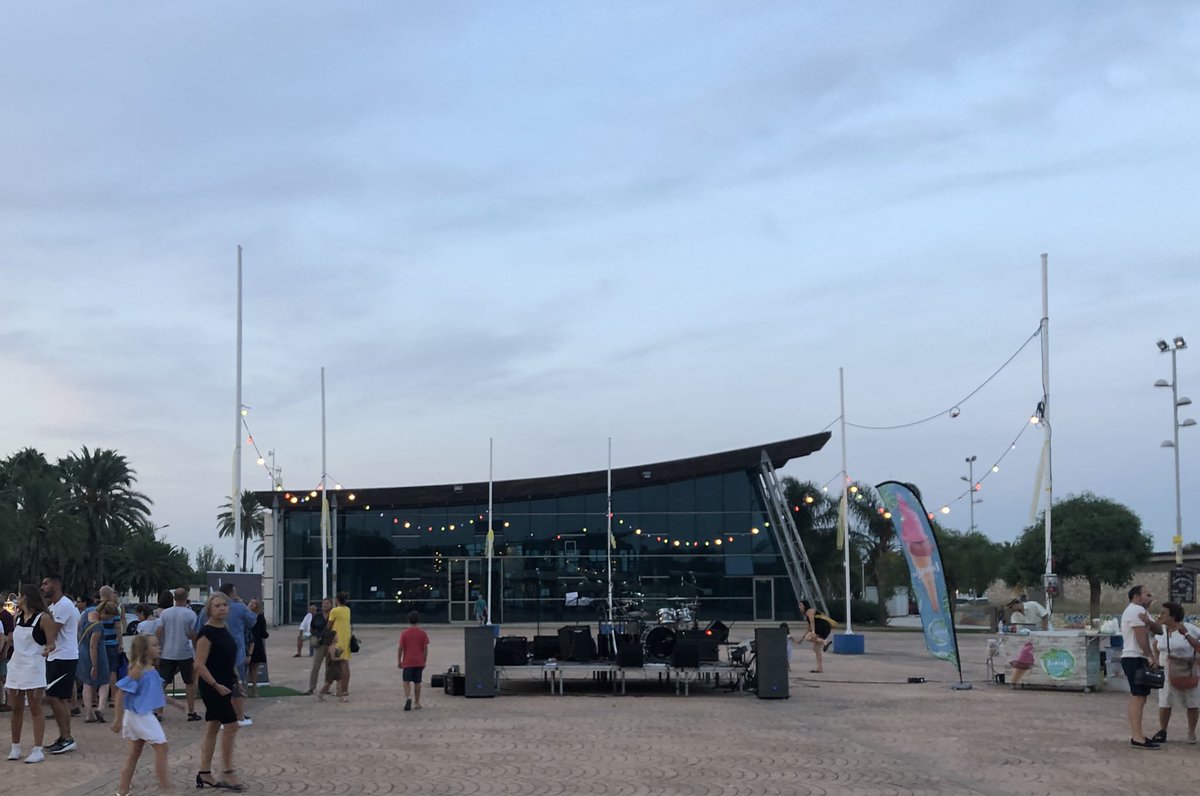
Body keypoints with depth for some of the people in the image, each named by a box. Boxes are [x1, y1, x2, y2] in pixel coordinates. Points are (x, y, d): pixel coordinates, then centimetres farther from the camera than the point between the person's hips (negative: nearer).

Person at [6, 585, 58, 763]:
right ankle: (15, 747, 20)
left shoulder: (43, 618, -10)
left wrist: (47, 650, -31)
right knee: (16, 709, 11)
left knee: (35, 709, -4)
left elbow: (51, 644, -15)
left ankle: (38, 750, -3)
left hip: (33, 667, -7)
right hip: (16, 666, 7)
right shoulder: (17, 618, 10)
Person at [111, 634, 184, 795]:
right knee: (161, 747, -3)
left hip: (145, 715, 9)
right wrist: (119, 719, -19)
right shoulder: (138, 670, -19)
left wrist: (172, 702, 20)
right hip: (139, 716, -9)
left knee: (135, 752, 15)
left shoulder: (151, 670, 7)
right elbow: (120, 694, -19)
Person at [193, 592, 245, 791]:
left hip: (224, 685, 9)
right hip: (212, 686, -9)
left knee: (213, 728, 12)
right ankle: (229, 774, 0)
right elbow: (200, 665, -19)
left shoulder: (225, 629, 9)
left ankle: (204, 774, 18)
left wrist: (235, 679, 16)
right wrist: (216, 685, -21)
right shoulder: (207, 633, -17)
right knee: (231, 724, -8)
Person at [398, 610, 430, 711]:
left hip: (407, 662, -2)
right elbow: (425, 648, -1)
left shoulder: (404, 634, -5)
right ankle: (417, 703, 14)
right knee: (417, 682, 10)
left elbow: (401, 648, -5)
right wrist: (424, 661, 8)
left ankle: (408, 698, -24)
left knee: (407, 681, 0)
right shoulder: (423, 633, -2)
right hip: (419, 662, 2)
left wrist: (399, 661, 5)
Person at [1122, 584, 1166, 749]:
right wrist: (1150, 657, -17)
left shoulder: (1137, 611, 23)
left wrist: (1149, 622, -9)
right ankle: (1138, 738, -21)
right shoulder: (1137, 610, -10)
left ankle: (1136, 735, 15)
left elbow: (1159, 630, 11)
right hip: (1135, 659, -11)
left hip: (1133, 659, 11)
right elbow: (1141, 636, -18)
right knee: (1138, 697, -15)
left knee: (1136, 697, 12)